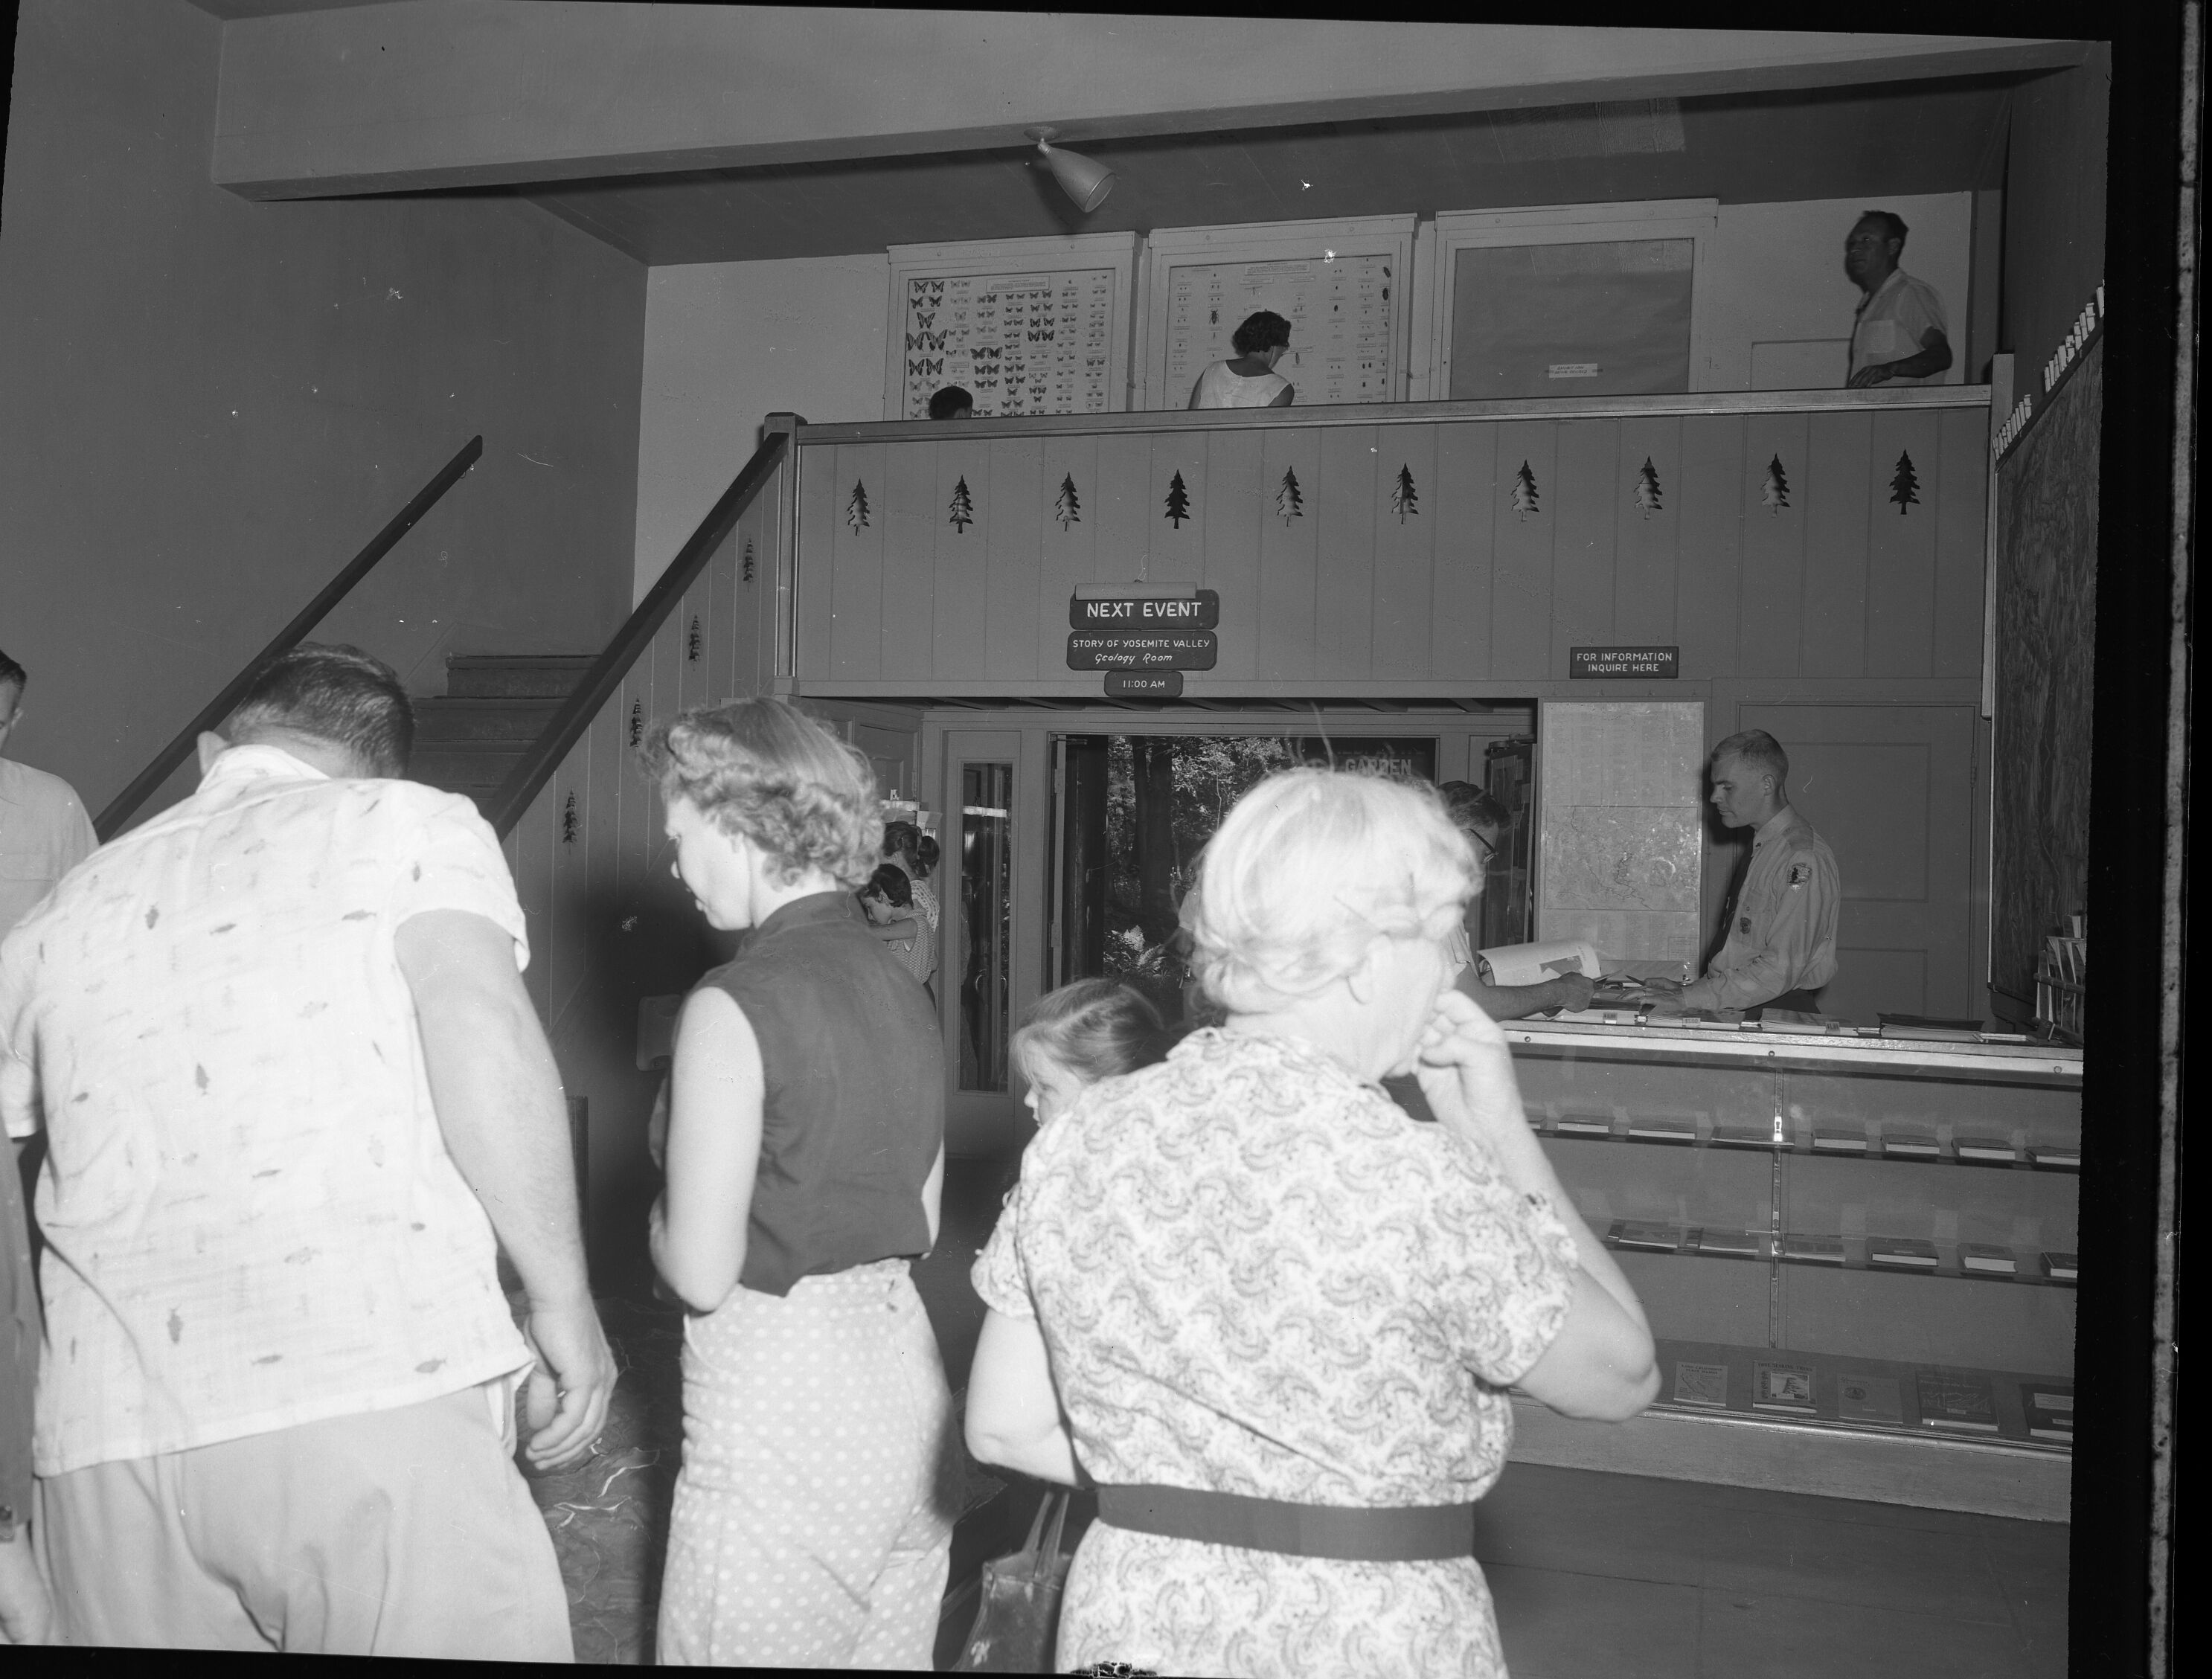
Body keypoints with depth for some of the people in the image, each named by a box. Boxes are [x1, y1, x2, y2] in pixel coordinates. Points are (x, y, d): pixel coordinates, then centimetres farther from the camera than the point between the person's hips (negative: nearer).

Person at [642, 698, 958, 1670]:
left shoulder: (736, 1006, -16)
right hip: (903, 1365, 8)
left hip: (784, 1397, -7)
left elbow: (703, 1273, -15)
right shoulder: (905, 993, 6)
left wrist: (661, 1220, 4)